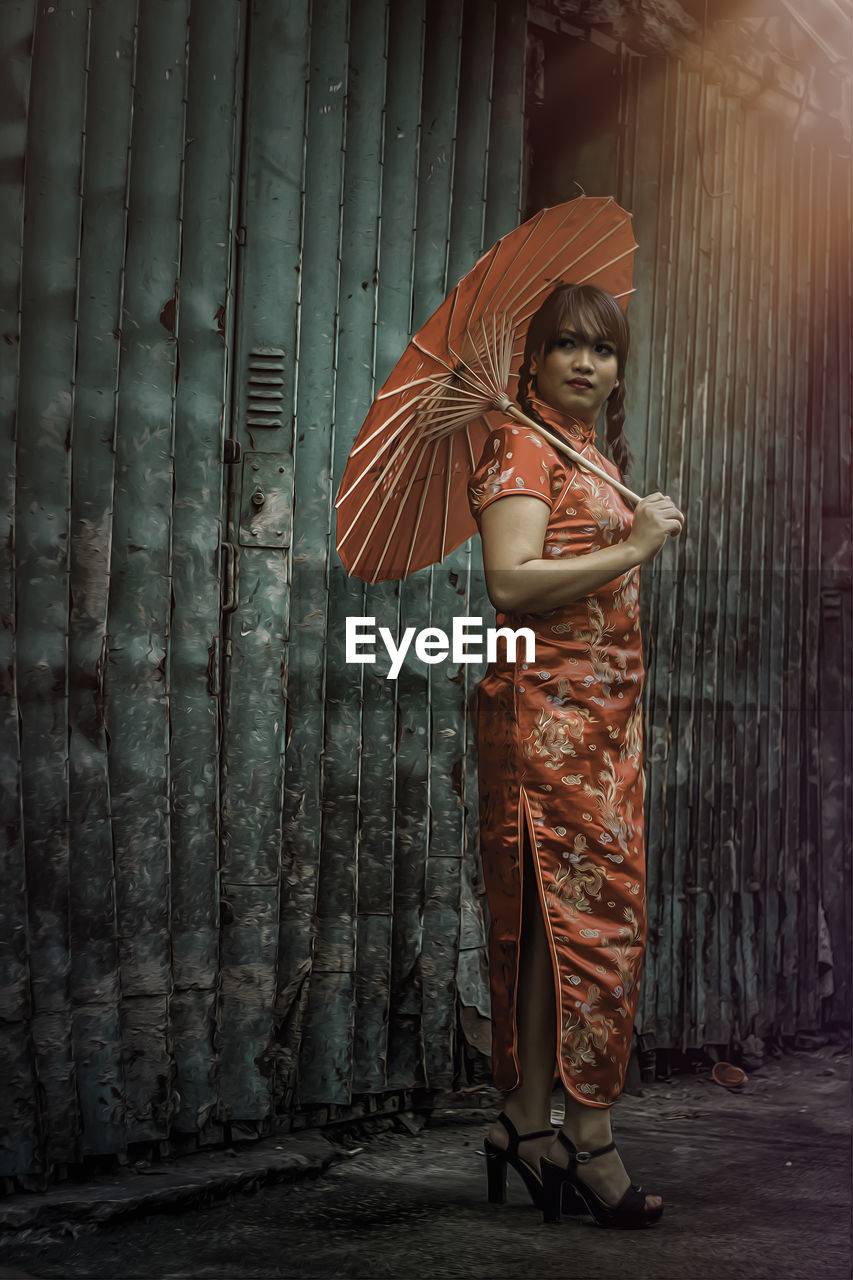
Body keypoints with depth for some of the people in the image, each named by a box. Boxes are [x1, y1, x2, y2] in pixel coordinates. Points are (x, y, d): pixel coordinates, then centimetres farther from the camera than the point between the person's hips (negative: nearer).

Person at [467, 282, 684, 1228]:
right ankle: (588, 1139, -6)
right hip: (550, 709, -9)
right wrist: (633, 549, -15)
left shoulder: (599, 458, 22)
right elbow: (510, 584, -18)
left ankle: (526, 1122, 13)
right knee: (591, 911, -10)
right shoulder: (520, 450, -5)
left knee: (557, 917, 8)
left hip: (604, 713, 9)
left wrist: (645, 541, 14)